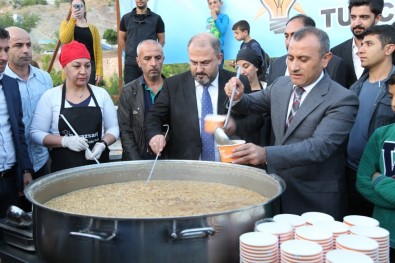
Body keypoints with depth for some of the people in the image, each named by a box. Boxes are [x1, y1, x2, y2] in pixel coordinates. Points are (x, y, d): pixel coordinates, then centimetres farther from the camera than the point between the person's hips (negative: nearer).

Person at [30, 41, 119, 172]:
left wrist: (103, 143, -14)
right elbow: (36, 133, -4)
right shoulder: (50, 96, -3)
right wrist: (65, 141, -18)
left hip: (98, 164, 2)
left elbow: (113, 127, 5)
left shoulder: (101, 94, 2)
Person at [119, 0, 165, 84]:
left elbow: (161, 40, 7)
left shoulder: (156, 19, 4)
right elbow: (121, 39, 14)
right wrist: (130, 53, 7)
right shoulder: (126, 18, 8)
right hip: (131, 64, 1)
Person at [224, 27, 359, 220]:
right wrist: (238, 97, -7)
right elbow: (251, 104, 18)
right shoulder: (281, 85, 3)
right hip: (276, 191, 6)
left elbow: (320, 146, -29)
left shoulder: (342, 100, -17)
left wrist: (266, 154, -42)